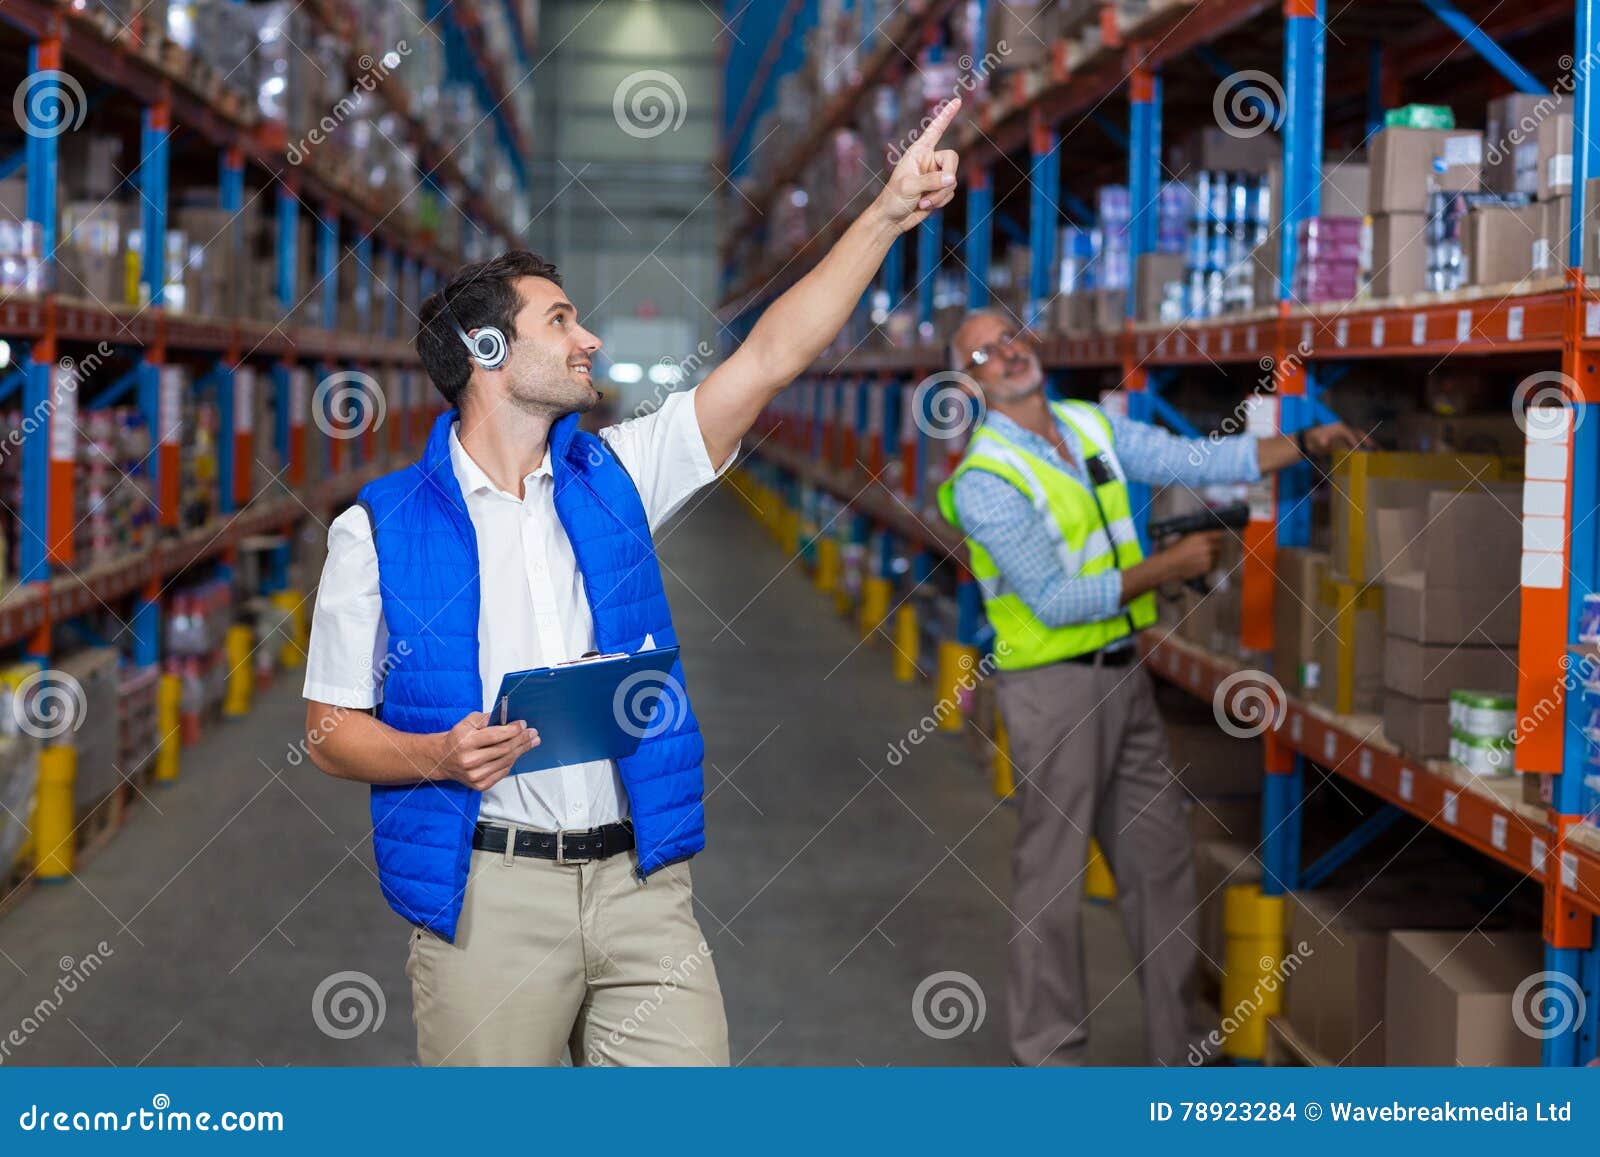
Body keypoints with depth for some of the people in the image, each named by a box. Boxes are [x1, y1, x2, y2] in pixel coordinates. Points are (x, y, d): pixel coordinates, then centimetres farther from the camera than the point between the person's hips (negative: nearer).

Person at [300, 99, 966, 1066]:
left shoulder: (612, 476, 10)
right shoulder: (380, 528, 1)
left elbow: (773, 356, 5)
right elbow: (331, 729, 3)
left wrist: (890, 213, 0)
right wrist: (438, 756, -17)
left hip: (643, 884, 3)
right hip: (490, 898, -3)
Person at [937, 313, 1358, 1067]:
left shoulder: (1092, 427, 6)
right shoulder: (985, 482, -16)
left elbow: (1196, 461, 8)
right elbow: (1055, 601, -19)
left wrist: (1304, 445, 0)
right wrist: (1172, 566, -16)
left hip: (1123, 674, 8)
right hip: (1053, 686, -8)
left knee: (1162, 863, 13)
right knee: (1052, 883, -1)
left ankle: (1176, 1051, 24)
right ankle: (1050, 1058, 10)